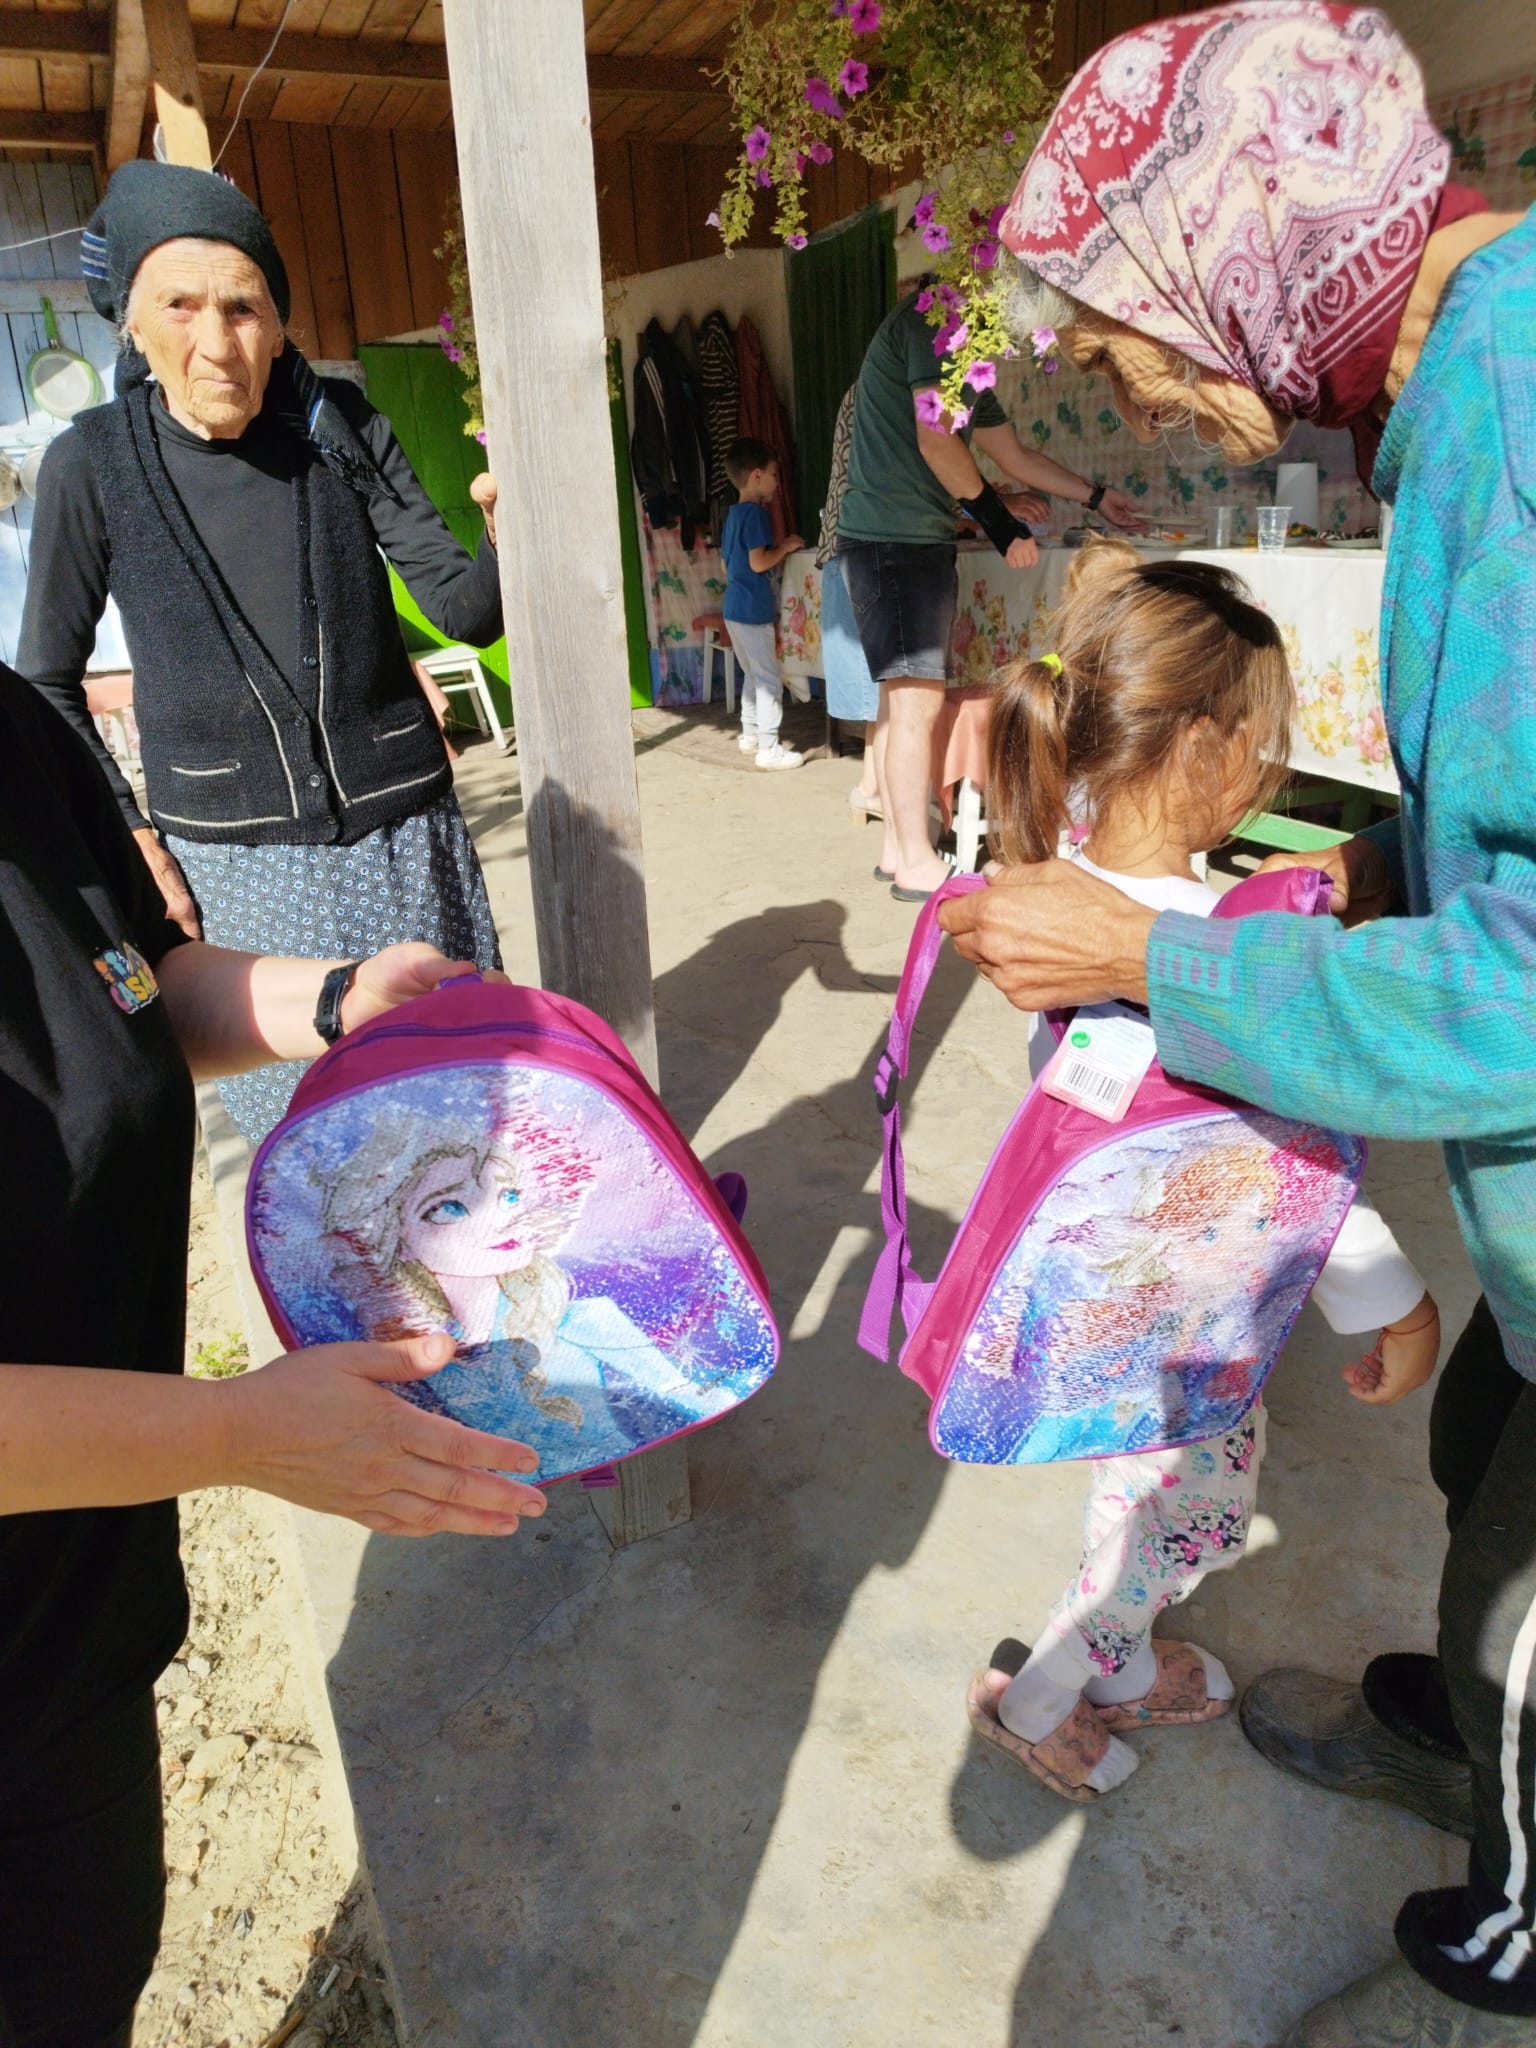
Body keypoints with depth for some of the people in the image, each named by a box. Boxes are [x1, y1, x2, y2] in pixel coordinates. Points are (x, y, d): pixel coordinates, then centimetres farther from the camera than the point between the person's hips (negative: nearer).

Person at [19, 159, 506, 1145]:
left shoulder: (342, 428, -4)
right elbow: (48, 683, 4)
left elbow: (464, 611, -8)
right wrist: (128, 836, -5)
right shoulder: (93, 464, -6)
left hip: (401, 832, 1)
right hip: (228, 858, 0)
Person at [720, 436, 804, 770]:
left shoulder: (733, 514, 14)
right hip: (753, 609, -10)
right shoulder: (755, 513, -14)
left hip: (734, 607, 10)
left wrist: (777, 548, 21)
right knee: (769, 679, -6)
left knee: (753, 674, 19)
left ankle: (750, 734, 26)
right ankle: (768, 748, -6)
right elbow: (759, 562, -21)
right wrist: (786, 546, -6)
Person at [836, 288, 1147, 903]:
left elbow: (1015, 453, 30)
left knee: (904, 697, 9)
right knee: (918, 700, -10)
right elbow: (935, 439, -17)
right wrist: (999, 523, -9)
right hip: (893, 537, -10)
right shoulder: (931, 316, -7)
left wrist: (1096, 497, 37)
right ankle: (916, 864, -5)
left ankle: (899, 847, 16)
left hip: (919, 539, 10)